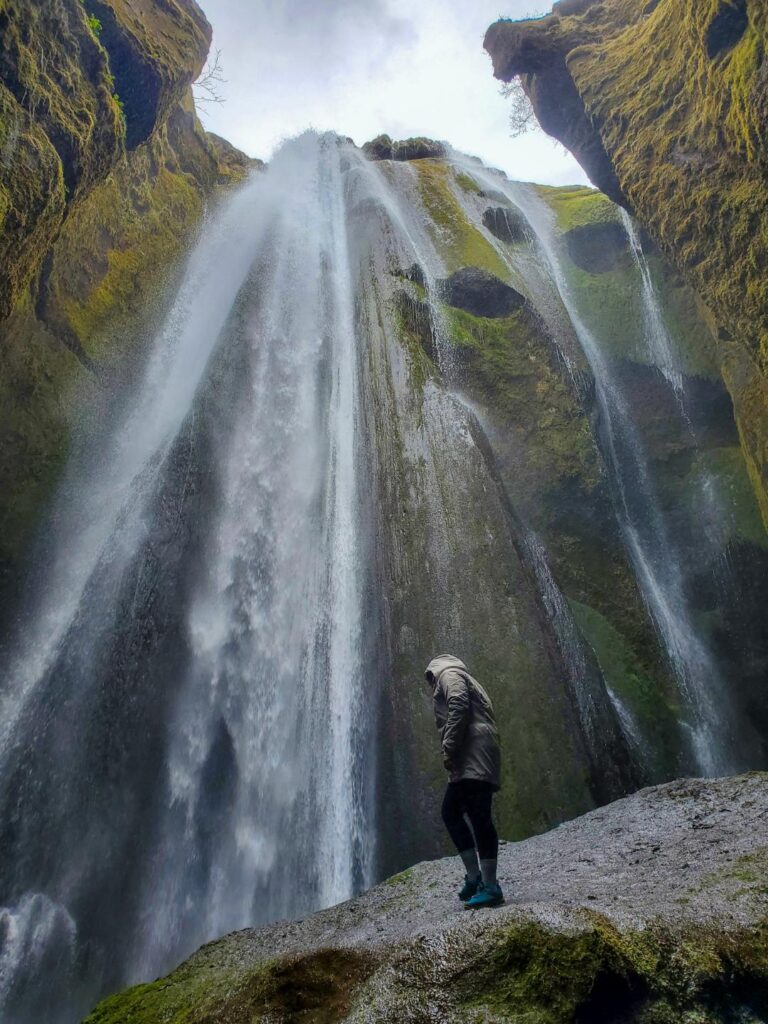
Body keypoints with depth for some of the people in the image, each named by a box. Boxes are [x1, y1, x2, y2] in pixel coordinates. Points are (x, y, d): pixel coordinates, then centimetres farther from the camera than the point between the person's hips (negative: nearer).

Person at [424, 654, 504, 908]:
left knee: (479, 817, -10)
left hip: (473, 757, -10)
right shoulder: (461, 678, 31)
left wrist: (448, 749, -16)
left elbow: (458, 707, -16)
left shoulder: (448, 674, 3)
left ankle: (490, 886, -9)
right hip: (470, 761, 10)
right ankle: (474, 875, 13)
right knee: (451, 811, 13)